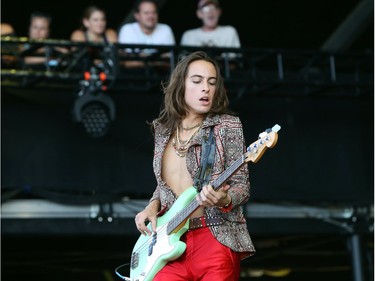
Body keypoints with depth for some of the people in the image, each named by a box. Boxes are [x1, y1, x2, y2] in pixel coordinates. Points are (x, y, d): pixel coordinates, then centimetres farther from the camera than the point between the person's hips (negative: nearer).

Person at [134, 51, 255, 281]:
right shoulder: (163, 129, 10)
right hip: (171, 242, 3)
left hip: (216, 238, -3)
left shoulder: (227, 126, -2)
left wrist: (223, 200, -24)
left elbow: (242, 186, -4)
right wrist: (153, 206, 2)